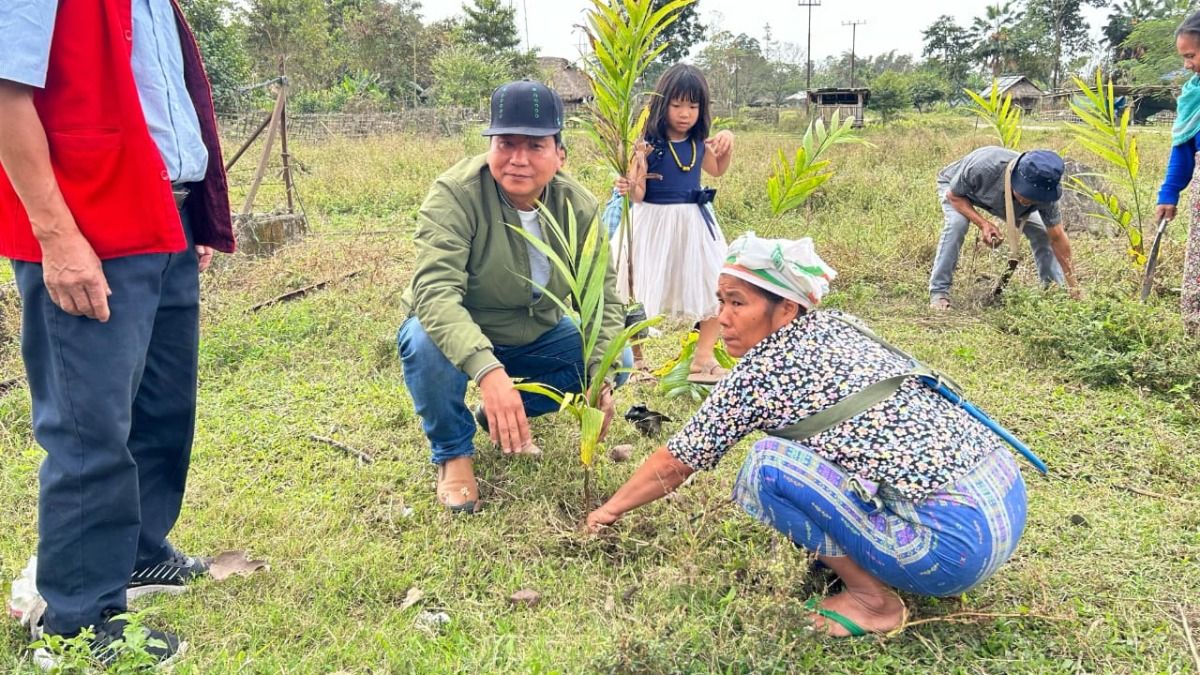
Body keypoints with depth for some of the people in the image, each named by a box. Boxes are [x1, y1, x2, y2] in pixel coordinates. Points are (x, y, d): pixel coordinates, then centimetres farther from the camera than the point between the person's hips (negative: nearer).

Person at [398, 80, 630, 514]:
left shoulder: (579, 207, -15)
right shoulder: (455, 194, -28)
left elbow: (602, 298, -10)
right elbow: (435, 292, -40)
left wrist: (601, 380, -27)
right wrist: (488, 370, -55)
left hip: (534, 338, 5)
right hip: (457, 336, -4)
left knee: (616, 361, -12)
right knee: (425, 342, -36)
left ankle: (501, 416, 11)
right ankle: (452, 452, -6)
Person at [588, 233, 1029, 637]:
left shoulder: (762, 369, -11)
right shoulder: (837, 327, 11)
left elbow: (674, 464, 2)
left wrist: (612, 508, 19)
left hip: (958, 541, -9)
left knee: (769, 463, -11)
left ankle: (873, 598, 2)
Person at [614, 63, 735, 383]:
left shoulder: (699, 143, 1)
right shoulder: (649, 145, -15)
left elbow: (716, 170, 21)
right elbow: (638, 195, -14)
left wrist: (727, 144, 3)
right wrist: (629, 186, -36)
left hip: (694, 222, 5)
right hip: (653, 224, -5)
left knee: (715, 290, 7)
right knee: (642, 293, 2)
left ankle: (703, 357, 22)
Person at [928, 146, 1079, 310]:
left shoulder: (1042, 192, -33)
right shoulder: (982, 167, -46)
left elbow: (1057, 238, -24)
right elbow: (953, 195, -27)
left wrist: (1073, 287, -24)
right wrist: (983, 223, -41)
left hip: (1000, 198, 3)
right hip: (957, 187, -3)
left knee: (1041, 232, -10)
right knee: (957, 223, -34)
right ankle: (939, 292, -25)